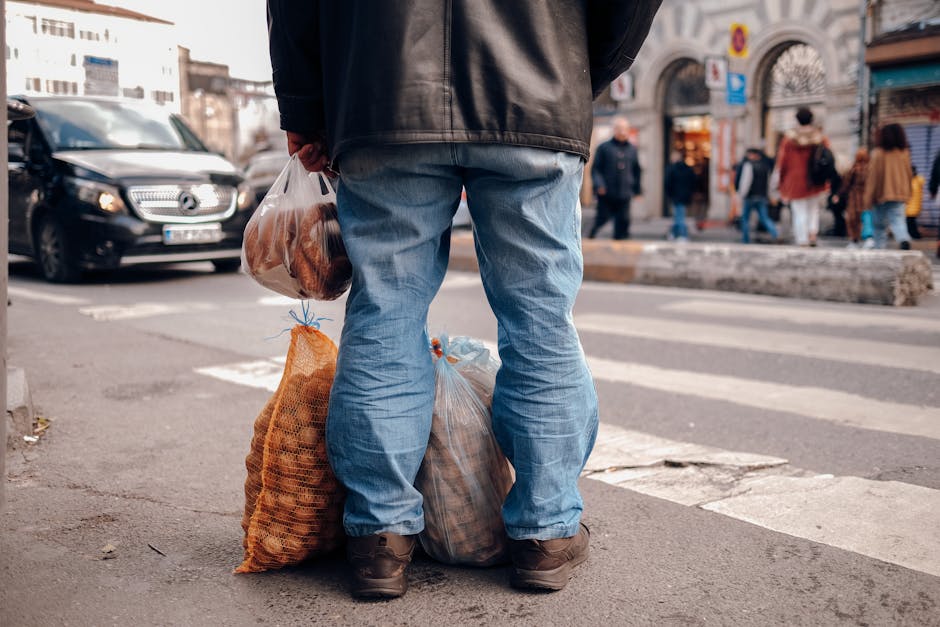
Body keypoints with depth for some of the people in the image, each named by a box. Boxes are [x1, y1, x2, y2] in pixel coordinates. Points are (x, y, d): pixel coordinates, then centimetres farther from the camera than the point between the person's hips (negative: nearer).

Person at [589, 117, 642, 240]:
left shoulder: (632, 149, 12)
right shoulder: (604, 147, 1)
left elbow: (636, 170, 21)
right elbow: (595, 169, -1)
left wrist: (637, 190, 18)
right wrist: (599, 185, -16)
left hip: (624, 195, 3)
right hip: (606, 194, -3)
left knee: (623, 222, 1)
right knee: (602, 218, -1)